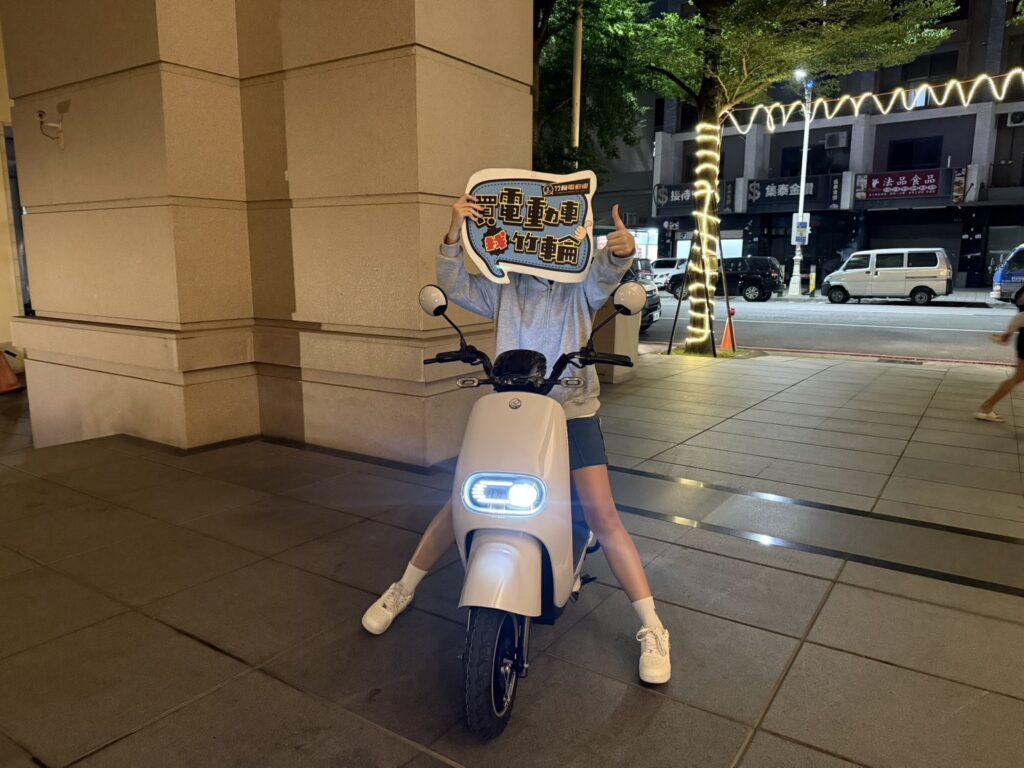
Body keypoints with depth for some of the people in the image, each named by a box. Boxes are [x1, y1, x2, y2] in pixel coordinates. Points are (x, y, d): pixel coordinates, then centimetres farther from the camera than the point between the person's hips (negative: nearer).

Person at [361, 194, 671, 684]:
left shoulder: (580, 287, 1)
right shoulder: (505, 288, 6)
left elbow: (607, 271, -19)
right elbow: (455, 288, -5)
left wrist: (623, 250, -42)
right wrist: (454, 236, -21)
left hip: (572, 411, -2)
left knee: (602, 516, -8)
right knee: (459, 502, 4)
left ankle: (652, 629, 5)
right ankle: (402, 590, 24)